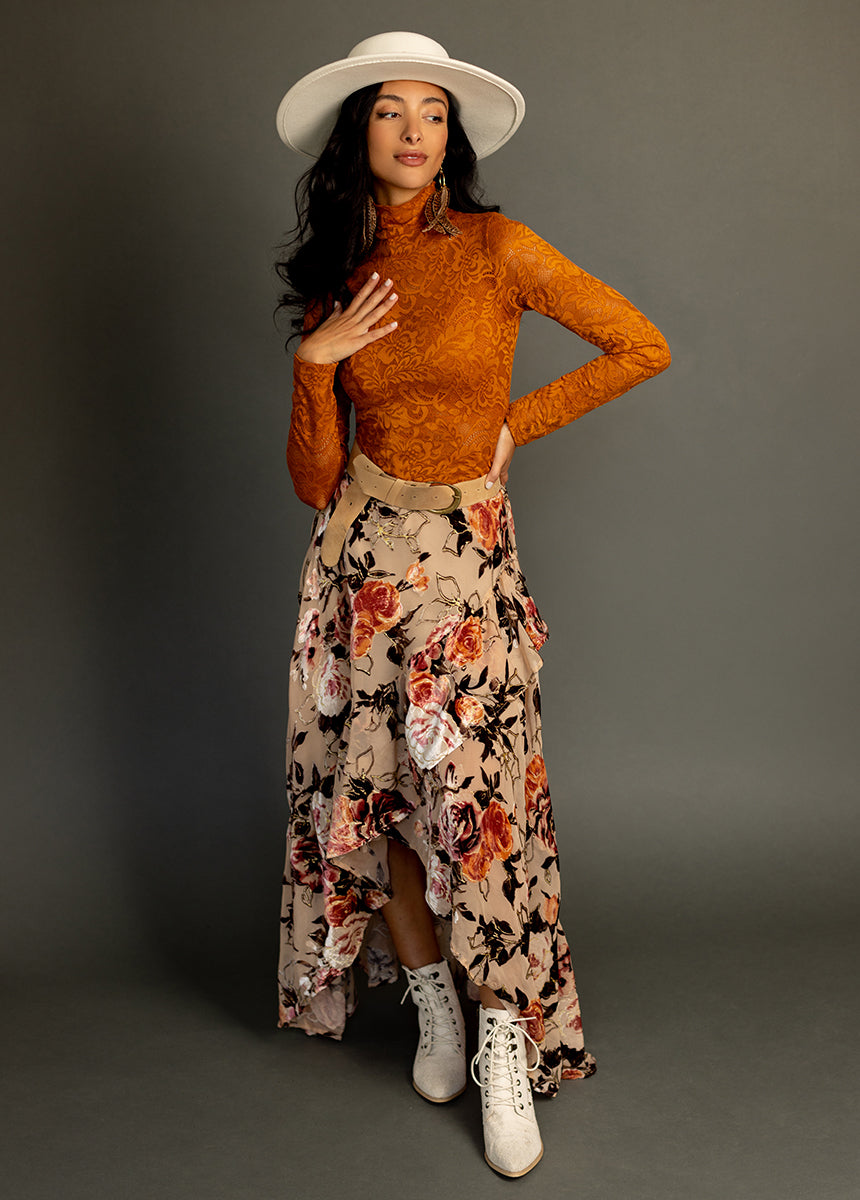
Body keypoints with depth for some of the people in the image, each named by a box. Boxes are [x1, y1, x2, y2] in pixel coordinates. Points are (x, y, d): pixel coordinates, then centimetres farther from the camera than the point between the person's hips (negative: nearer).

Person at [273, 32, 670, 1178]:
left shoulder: (498, 248, -4)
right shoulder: (338, 276, 7)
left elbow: (643, 347, 0)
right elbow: (313, 480, 3)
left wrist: (516, 424, -1)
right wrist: (316, 361, -11)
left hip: (469, 557, -3)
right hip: (362, 554, 4)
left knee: (473, 792, -8)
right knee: (370, 788, 5)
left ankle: (505, 1046, 9)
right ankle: (433, 1007, 25)